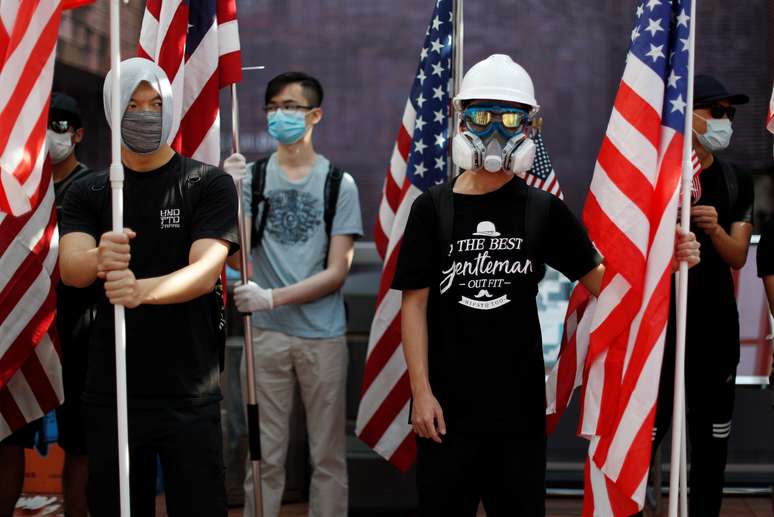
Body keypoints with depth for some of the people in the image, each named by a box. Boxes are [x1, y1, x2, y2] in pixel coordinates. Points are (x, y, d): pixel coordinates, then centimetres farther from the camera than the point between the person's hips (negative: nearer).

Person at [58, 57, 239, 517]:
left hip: (189, 395, -2)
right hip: (110, 393, 2)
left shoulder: (210, 184, -1)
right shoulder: (87, 193, 7)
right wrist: (99, 259, -35)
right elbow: (70, 268, -10)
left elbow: (205, 272, -15)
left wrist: (143, 289, -35)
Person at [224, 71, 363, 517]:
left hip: (323, 336, -1)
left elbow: (336, 273, -4)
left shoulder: (339, 183, 1)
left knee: (328, 456, 7)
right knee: (265, 456, 6)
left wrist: (273, 297, -17)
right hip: (265, 334, 1)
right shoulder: (252, 177, 5)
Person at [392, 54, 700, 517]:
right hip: (448, 400, -1)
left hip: (519, 400, 2)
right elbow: (415, 303, -2)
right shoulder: (433, 209, -2)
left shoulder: (544, 211, 2)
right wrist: (421, 390, -7)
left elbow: (598, 279, 5)